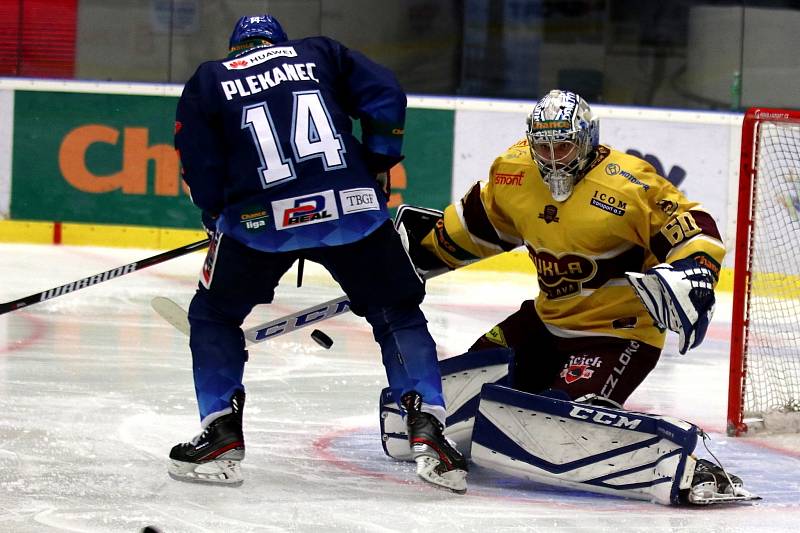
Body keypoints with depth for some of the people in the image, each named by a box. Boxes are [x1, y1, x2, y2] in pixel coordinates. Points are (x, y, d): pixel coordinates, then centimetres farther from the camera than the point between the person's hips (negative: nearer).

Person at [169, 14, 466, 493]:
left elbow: (202, 174, 12)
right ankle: (428, 434, 4)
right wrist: (378, 166, 19)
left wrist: (220, 219, 26)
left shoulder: (207, 82, 18)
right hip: (353, 206, 1)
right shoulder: (321, 54, 22)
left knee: (214, 315, 21)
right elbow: (385, 97, 10)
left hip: (260, 219, -1)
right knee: (398, 313, 17)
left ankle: (222, 439, 12)